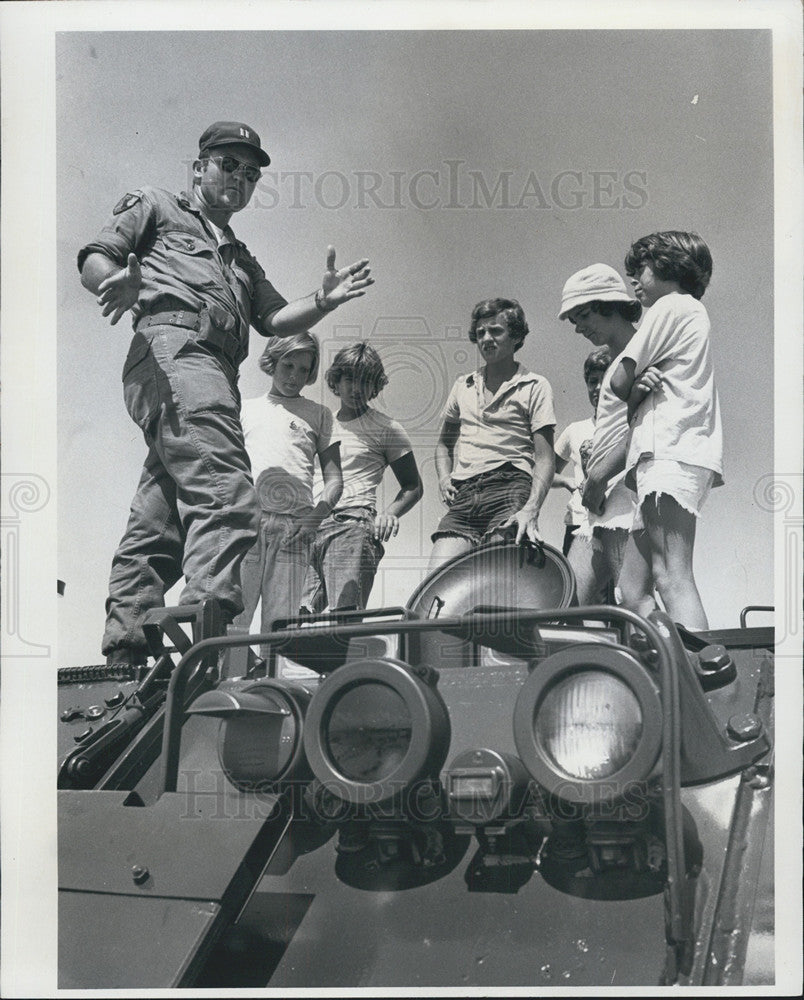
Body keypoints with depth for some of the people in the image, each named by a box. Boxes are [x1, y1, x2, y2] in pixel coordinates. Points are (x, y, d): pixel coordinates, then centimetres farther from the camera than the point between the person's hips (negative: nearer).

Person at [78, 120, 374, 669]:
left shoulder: (243, 259, 40)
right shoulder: (155, 206, 22)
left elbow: (276, 319, 26)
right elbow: (94, 257, 8)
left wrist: (323, 302, 5)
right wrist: (120, 281, -17)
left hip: (217, 374, 7)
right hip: (173, 344, -7)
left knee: (157, 525, 3)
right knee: (226, 498, -26)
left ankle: (125, 652, 3)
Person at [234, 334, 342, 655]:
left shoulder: (318, 415, 19)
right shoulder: (246, 409, 23)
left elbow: (334, 478, 14)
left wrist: (319, 512, -5)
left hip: (293, 526, -1)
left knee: (278, 623, -4)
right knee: (230, 616, -9)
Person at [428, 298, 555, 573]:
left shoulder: (535, 387, 7)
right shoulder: (463, 386, 22)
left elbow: (545, 458, -1)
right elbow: (444, 442, 33)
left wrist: (531, 509, -18)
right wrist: (444, 477, 10)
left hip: (509, 488, -4)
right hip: (462, 496, 4)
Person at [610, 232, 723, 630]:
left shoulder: (672, 305, 4)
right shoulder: (695, 313, 32)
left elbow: (619, 382, 0)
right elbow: (630, 392, 23)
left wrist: (635, 387, 20)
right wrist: (640, 386, 1)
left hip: (670, 454, -10)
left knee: (672, 576, -21)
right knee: (632, 586, 2)